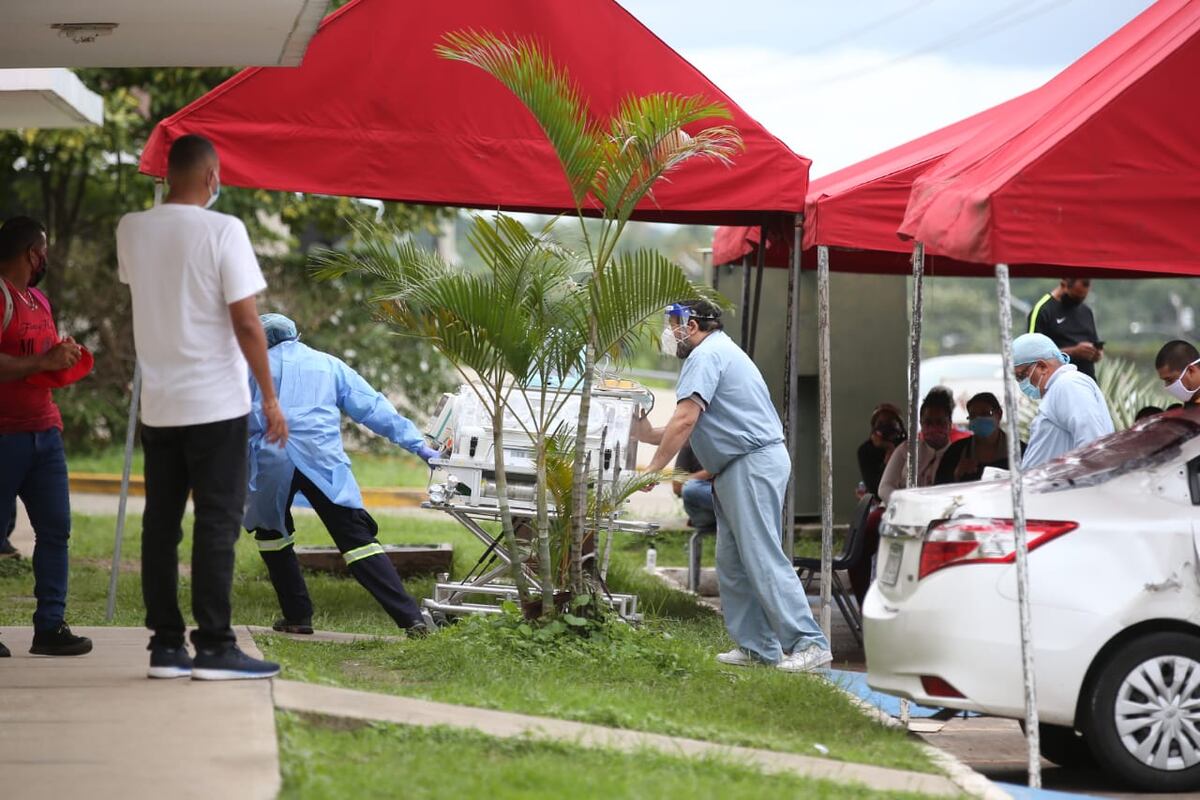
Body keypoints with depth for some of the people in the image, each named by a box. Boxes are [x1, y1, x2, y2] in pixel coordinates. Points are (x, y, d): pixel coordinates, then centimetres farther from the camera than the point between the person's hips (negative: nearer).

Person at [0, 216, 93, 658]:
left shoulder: (39, 300, 20)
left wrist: (65, 357, 13)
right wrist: (44, 362, -19)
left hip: (44, 430, 9)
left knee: (55, 529, 3)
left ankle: (50, 626, 5)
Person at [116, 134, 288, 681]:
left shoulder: (131, 230, 4)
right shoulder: (222, 230, -11)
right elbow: (246, 323, -13)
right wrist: (270, 398, -7)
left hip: (156, 405, 5)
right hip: (216, 404, -5)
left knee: (160, 525, 8)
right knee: (216, 524, -2)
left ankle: (165, 646, 10)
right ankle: (214, 648, -3)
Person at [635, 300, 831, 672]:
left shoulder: (706, 355, -9)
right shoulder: (721, 352, 25)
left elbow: (685, 421, -18)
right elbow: (696, 427, 26)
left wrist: (654, 470, -13)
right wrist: (650, 435, 19)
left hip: (753, 463, -11)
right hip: (741, 470, 11)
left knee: (763, 558, -14)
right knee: (732, 562, 11)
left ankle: (809, 643, -17)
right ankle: (756, 647, 11)